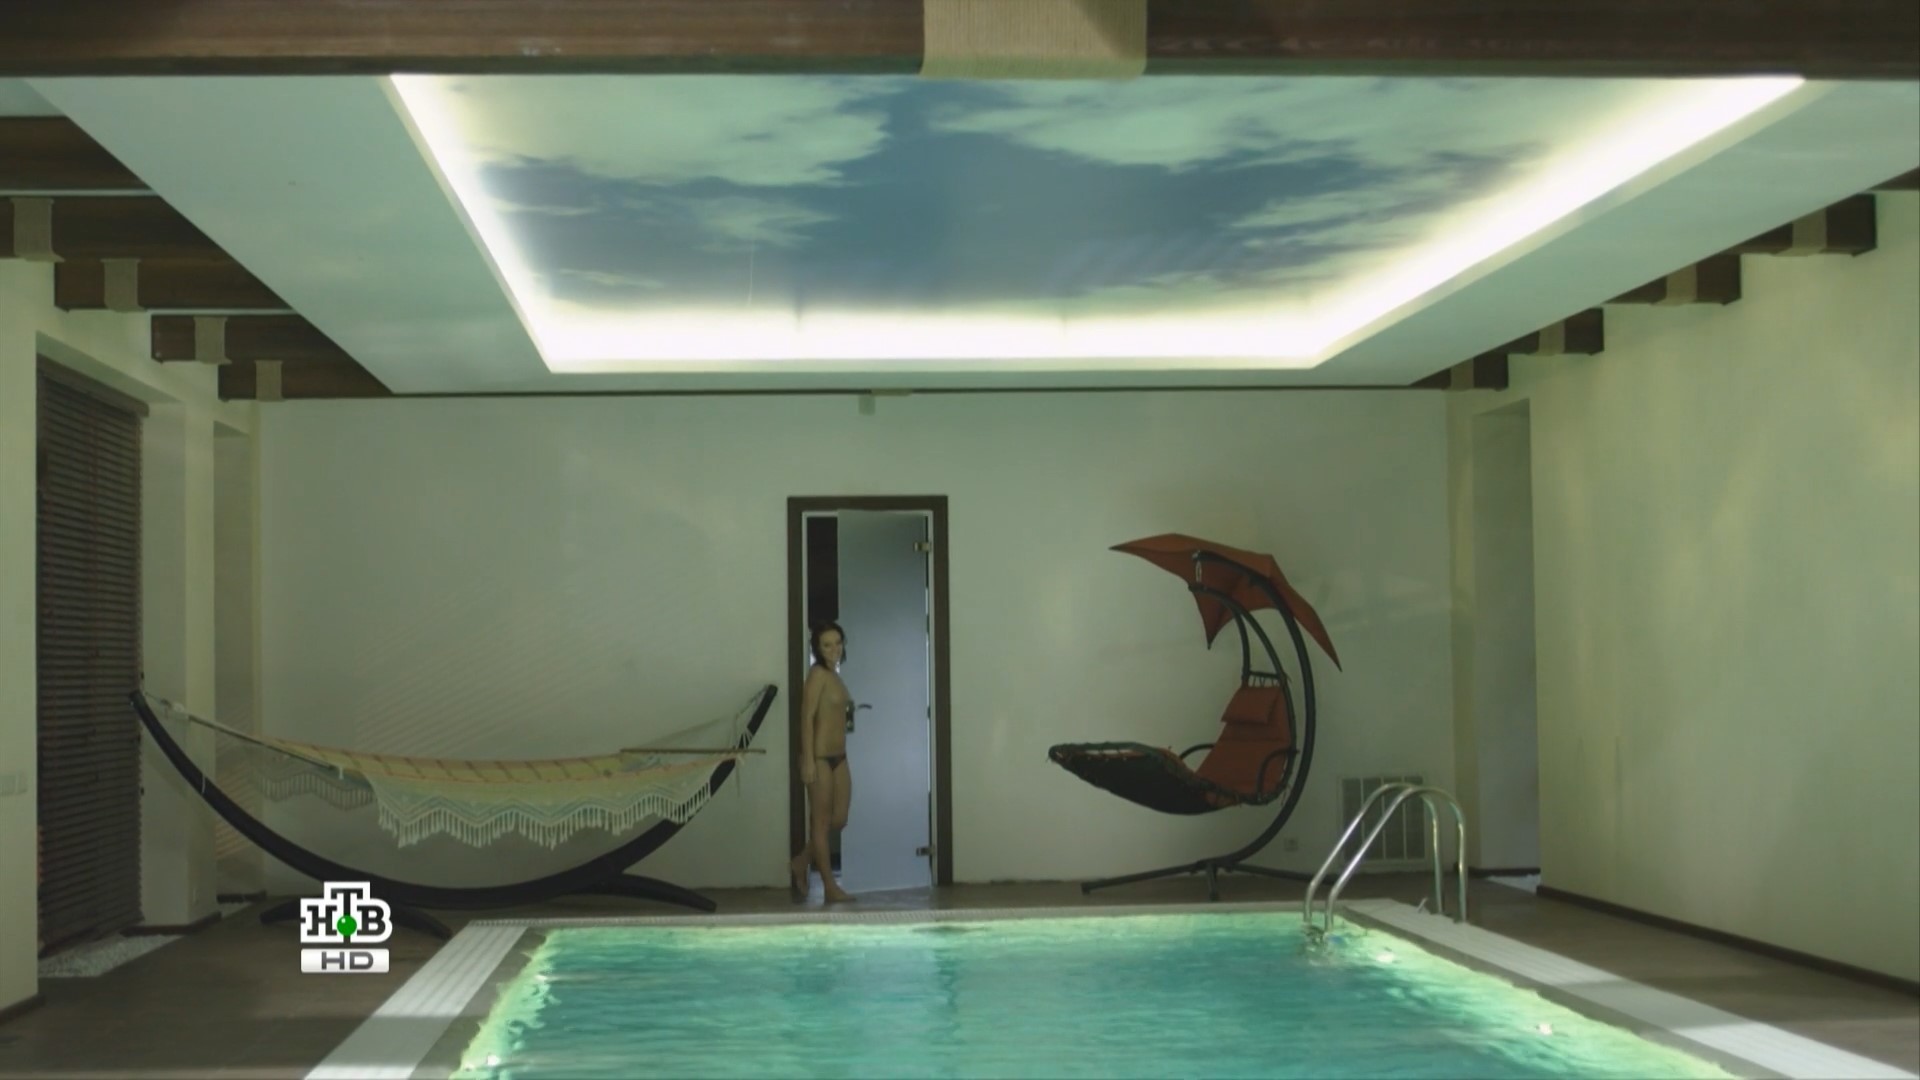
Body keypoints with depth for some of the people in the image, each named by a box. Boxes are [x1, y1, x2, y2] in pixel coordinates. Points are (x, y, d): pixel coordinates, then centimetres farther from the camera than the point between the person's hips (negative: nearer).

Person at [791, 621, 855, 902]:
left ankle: (800, 863, 27)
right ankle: (830, 885, 4)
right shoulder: (818, 674, -11)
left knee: (839, 819, 11)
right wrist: (808, 760, -21)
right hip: (820, 756, -9)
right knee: (821, 820, 0)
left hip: (838, 756, 9)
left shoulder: (833, 675, 14)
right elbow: (807, 717, -16)